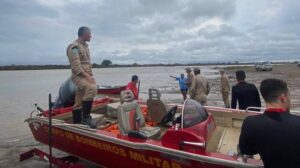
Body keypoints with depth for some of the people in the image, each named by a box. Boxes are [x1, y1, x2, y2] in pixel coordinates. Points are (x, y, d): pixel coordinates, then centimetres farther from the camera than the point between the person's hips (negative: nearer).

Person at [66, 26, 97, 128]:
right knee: (92, 88, -33)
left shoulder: (85, 46, 19)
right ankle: (86, 117, -24)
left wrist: (90, 76, 11)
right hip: (78, 76, -9)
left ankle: (77, 123, 20)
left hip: (86, 76, 9)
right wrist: (87, 76, -23)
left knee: (79, 103, 12)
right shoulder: (74, 47, -10)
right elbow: (76, 66, -19)